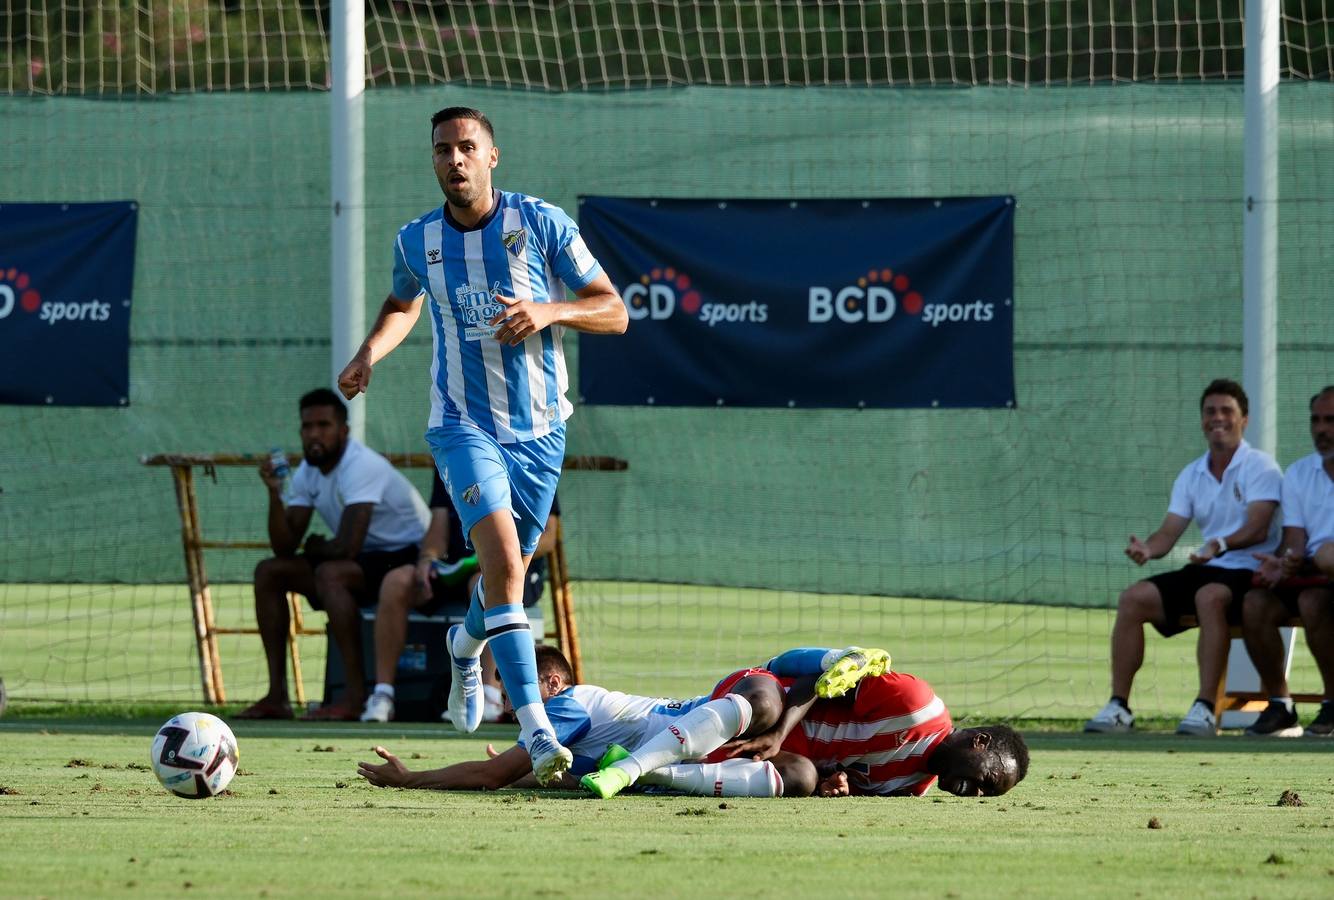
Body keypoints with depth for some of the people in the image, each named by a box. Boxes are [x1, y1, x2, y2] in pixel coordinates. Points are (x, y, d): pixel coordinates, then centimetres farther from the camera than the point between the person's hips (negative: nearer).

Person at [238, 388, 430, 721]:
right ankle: (277, 696, -3)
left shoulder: (362, 466, -24)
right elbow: (284, 547, 0)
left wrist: (316, 548, -8)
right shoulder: (308, 472, 3)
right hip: (367, 559, 9)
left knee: (329, 574, -34)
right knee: (268, 572, 0)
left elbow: (348, 547, -31)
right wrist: (275, 493, -15)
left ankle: (356, 695, -32)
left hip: (409, 557, -9)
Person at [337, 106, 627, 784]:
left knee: (508, 568, 16)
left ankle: (465, 644, 54)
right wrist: (368, 356, 4)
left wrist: (549, 311, -22)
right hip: (464, 424, -1)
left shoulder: (542, 224, -7)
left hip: (539, 427, 1)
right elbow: (403, 304, 23)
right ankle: (534, 727, -30)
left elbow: (614, 312, -4)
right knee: (502, 556, -23)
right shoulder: (416, 241, 0)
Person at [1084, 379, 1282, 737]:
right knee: (1133, 598, -12)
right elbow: (1169, 532, 9)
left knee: (1210, 596, -38)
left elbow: (1257, 528, -18)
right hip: (1206, 571, 7)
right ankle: (1118, 706, -14)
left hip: (1249, 572, -7)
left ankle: (1205, 708, -41)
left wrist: (1222, 544, -38)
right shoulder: (1192, 476, 15)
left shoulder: (1259, 466, -4)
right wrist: (1147, 549, -15)